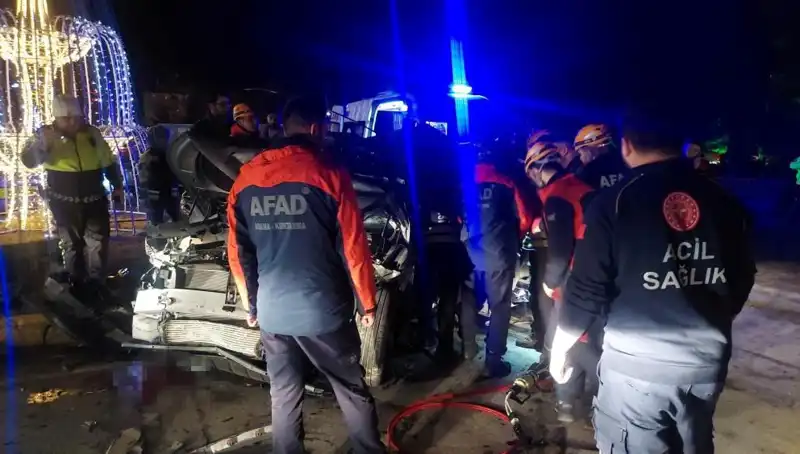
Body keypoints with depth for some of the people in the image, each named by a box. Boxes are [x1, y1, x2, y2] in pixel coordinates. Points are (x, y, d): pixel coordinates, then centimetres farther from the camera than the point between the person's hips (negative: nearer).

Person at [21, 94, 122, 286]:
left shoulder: (92, 133, -1)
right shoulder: (46, 135, -8)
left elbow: (108, 161, 10)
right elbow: (28, 160, -21)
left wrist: (117, 185, 12)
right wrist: (43, 143, -40)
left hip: (95, 200, 2)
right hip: (65, 202, -2)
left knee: (98, 242, 9)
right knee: (71, 245, 11)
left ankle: (96, 283, 26)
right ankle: (77, 285, 26)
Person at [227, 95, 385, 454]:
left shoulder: (245, 178, 2)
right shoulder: (330, 175, -11)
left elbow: (237, 252, 7)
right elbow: (353, 248, -9)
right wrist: (367, 302, 3)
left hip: (271, 312, 4)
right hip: (322, 310, -3)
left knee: (283, 395, 19)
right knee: (353, 391, 15)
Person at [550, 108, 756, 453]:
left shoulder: (614, 202, -13)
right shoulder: (724, 201, -1)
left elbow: (587, 289, -12)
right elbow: (742, 279, 8)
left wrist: (559, 348, 3)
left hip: (637, 363, -4)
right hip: (707, 360, 5)